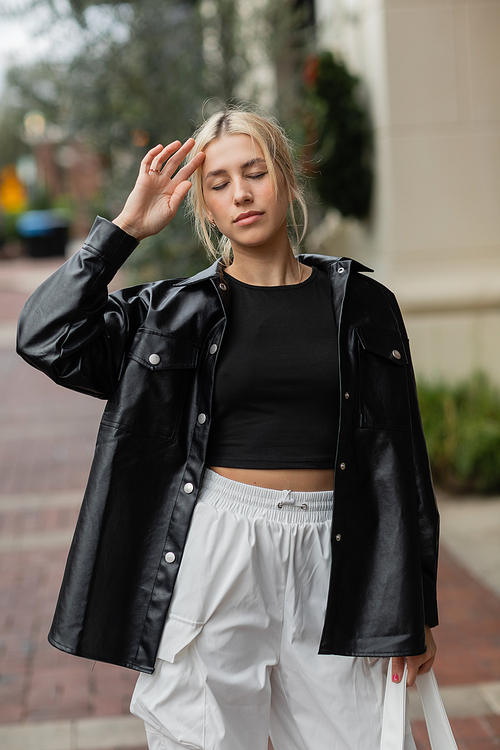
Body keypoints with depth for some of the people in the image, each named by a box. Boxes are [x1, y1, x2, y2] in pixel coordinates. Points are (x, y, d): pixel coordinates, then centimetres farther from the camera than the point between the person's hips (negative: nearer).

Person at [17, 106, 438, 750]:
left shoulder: (361, 305, 6)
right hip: (213, 551, 0)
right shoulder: (180, 311, 5)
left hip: (326, 553, 1)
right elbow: (45, 338, -8)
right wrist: (127, 226, -6)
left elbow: (400, 460, 7)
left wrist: (415, 609, 7)